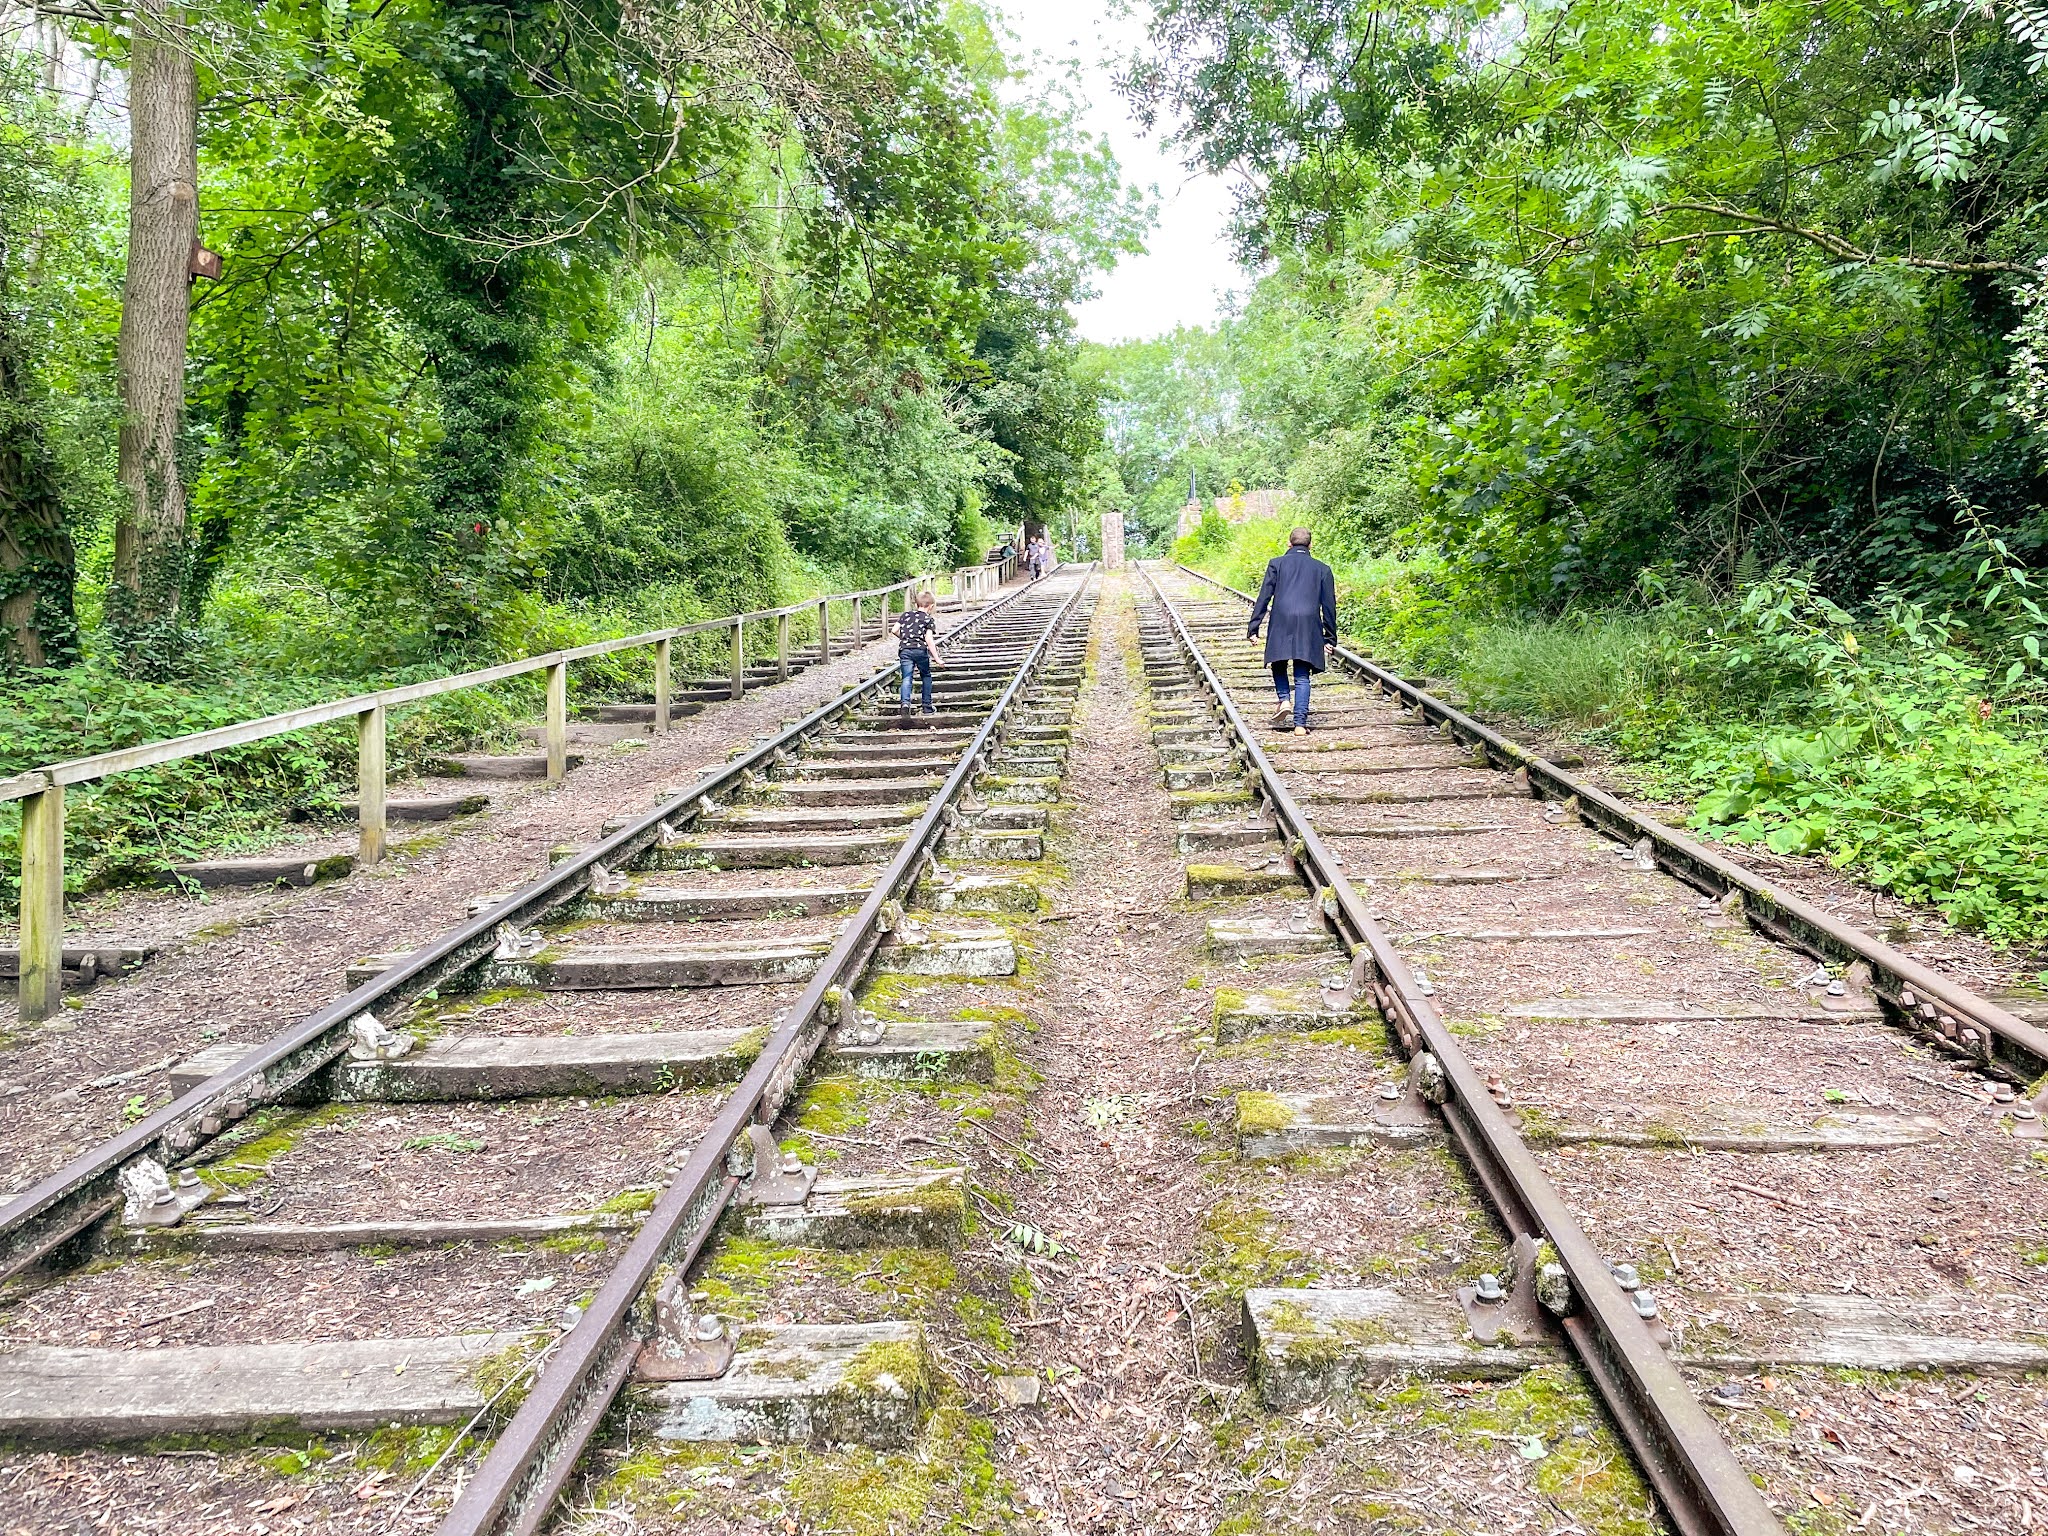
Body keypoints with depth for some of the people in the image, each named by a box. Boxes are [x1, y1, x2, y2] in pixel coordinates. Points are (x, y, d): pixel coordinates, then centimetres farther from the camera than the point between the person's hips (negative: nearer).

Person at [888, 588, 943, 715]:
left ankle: (905, 702, -28)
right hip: (921, 650, -2)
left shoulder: (905, 615, 15)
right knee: (926, 677, 17)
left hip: (904, 650, 2)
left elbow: (894, 630, 7)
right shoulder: (929, 619, 3)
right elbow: (929, 639, -8)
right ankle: (927, 707, 19)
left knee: (907, 678, -3)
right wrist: (936, 658, -8)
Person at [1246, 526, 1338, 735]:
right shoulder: (1322, 569, 12)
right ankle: (1300, 723, -3)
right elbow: (1329, 605, 13)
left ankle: (1284, 700, -3)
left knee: (1278, 664, 20)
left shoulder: (1276, 564, 7)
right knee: (1302, 676, 3)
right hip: (1309, 627, 1)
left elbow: (1264, 597, 3)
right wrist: (1331, 636, 19)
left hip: (1281, 624, -1)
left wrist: (1253, 627, 5)